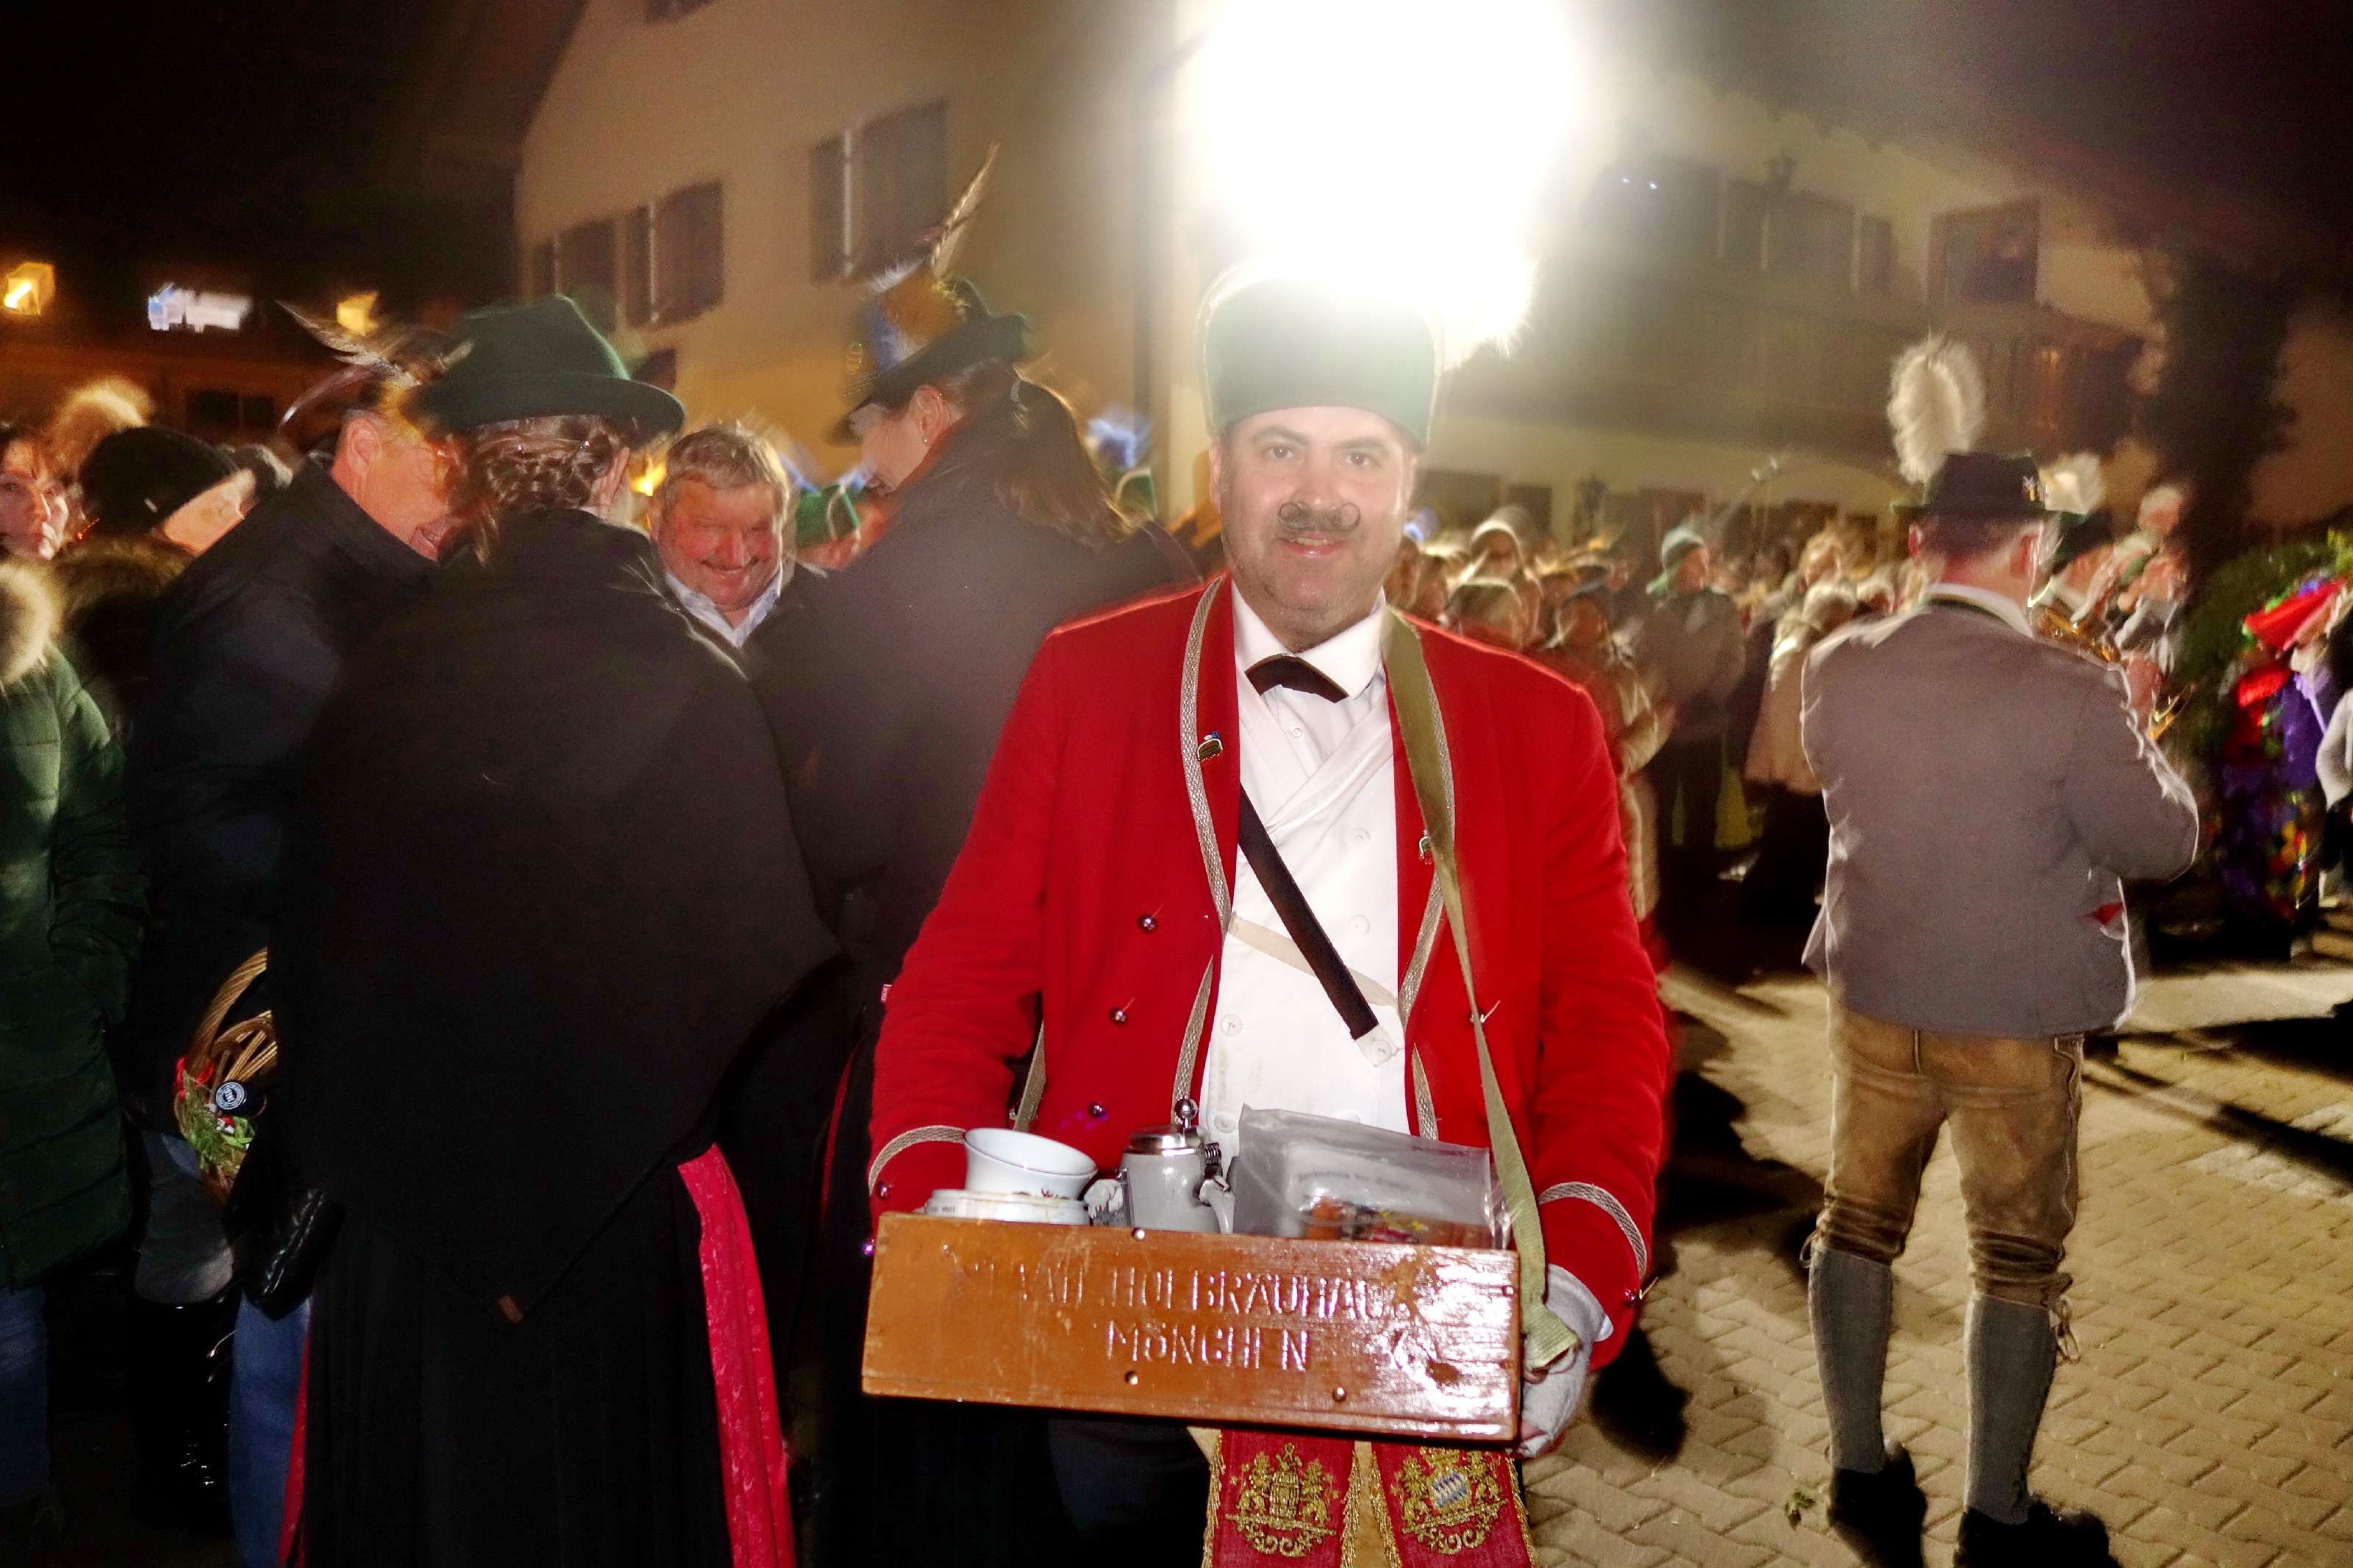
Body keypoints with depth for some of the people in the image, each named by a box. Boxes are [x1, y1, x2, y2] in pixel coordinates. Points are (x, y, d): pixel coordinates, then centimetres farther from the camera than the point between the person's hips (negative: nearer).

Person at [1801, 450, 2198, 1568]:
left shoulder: (1837, 670, -8)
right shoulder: (2070, 694, -21)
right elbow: (2165, 843, -9)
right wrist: (2135, 737, 9)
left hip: (1874, 994, 4)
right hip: (2019, 1017, -3)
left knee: (1858, 1225, 16)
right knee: (2018, 1260, 12)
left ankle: (1860, 1475, 29)